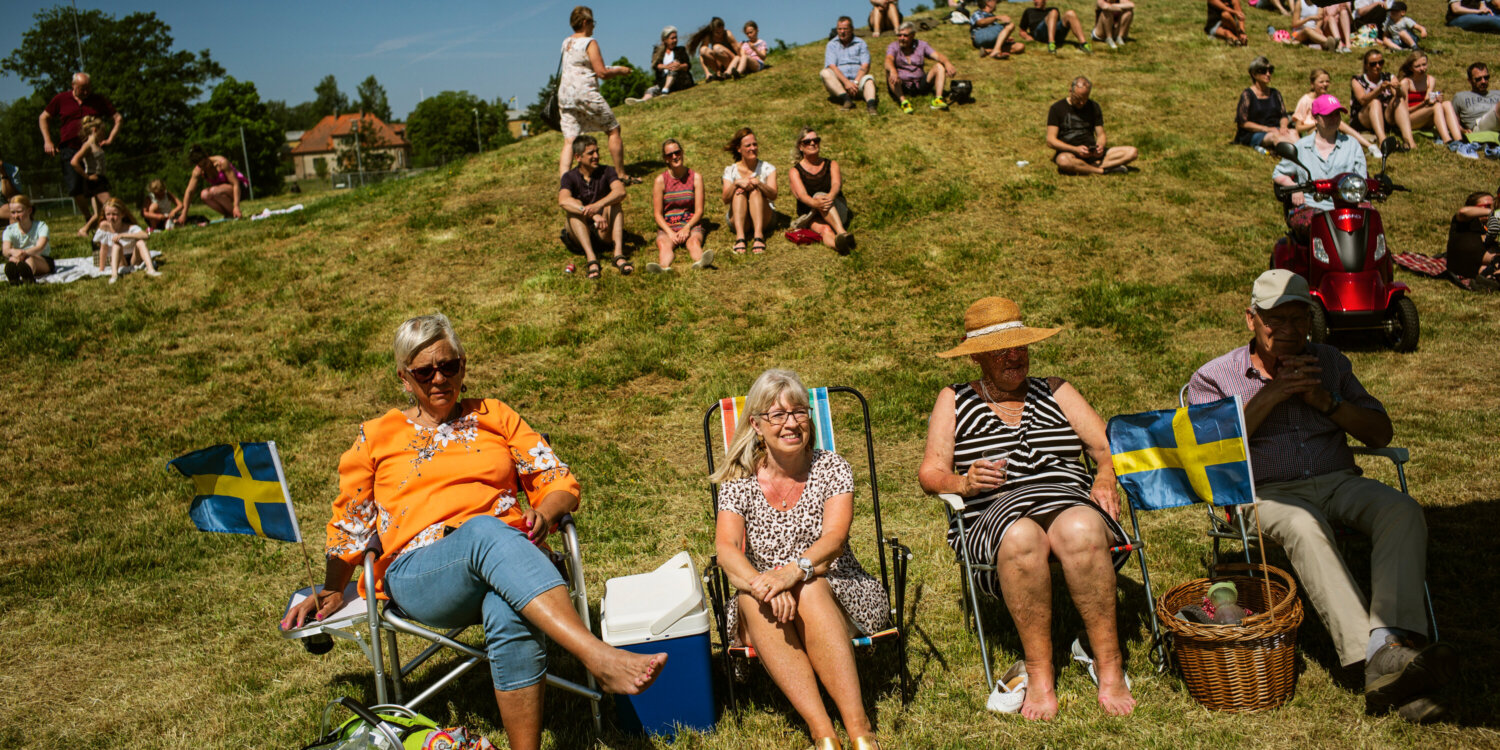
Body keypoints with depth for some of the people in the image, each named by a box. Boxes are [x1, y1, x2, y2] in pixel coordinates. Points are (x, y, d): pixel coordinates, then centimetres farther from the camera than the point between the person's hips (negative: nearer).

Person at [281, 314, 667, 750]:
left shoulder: (494, 416, 21)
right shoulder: (377, 436, 21)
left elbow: (561, 483, 15)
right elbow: (350, 522, 25)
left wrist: (544, 512, -6)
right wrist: (332, 591, 13)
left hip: (508, 557, 1)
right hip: (419, 575, -1)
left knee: (509, 614, -39)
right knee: (486, 530, -39)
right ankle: (600, 660, -53)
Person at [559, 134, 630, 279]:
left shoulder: (606, 172, 0)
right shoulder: (570, 177, -2)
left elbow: (621, 191, -22)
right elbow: (563, 200, -25)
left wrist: (598, 205, -42)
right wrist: (594, 214, -40)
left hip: (604, 231, 1)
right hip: (579, 234, 0)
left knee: (613, 202, -22)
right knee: (575, 205, -26)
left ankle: (619, 254, -42)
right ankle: (591, 258, -45)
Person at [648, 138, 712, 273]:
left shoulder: (696, 177, 6)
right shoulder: (660, 180, 4)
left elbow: (699, 211, 2)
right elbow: (658, 214, 2)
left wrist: (687, 228, -16)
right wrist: (669, 232, -15)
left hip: (691, 225, 0)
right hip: (667, 226, 0)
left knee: (694, 241, -34)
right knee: (663, 244, -34)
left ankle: (700, 261, -68)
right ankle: (664, 266, -66)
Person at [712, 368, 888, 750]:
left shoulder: (831, 467, -1)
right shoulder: (740, 482, 1)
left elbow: (834, 539, -16)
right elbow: (726, 548, -15)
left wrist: (794, 571, -37)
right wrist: (759, 583, -37)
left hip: (841, 599, -1)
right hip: (766, 613, 1)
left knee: (810, 588, -34)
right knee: (752, 598, -32)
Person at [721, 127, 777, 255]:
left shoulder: (767, 168, 5)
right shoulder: (731, 170, 6)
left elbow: (773, 195, -11)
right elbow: (726, 200, -8)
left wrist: (758, 183, -29)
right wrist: (736, 183, -26)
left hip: (763, 217, 0)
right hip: (737, 218, 0)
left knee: (755, 190, -24)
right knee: (739, 191, -25)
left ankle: (758, 235, -44)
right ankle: (740, 236, -45)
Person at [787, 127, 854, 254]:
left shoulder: (831, 165, 12)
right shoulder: (795, 171, 5)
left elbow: (837, 184, -9)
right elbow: (801, 195, -13)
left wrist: (830, 196, -35)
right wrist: (816, 203, -38)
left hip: (837, 211, 0)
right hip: (810, 214, 0)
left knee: (820, 195, -33)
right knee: (825, 230, -35)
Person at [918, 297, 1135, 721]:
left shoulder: (1056, 392, 24)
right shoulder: (954, 402, 19)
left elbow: (1106, 445, 14)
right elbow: (930, 473, 8)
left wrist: (1106, 476, -8)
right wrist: (963, 482, -13)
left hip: (1070, 501, 1)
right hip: (992, 519, -1)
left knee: (1081, 530, -36)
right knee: (1022, 538, -37)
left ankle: (1109, 666, -26)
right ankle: (1039, 672, -25)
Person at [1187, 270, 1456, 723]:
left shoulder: (1330, 363, 20)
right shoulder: (1214, 378, 9)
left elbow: (1381, 434, 14)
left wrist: (1325, 400, -3)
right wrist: (1270, 396, -9)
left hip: (1339, 482, 4)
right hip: (1269, 493, -3)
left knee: (1402, 511, -30)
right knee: (1303, 527, -38)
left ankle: (1393, 645, -46)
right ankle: (1379, 659, -49)